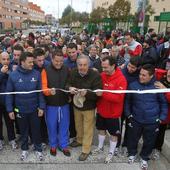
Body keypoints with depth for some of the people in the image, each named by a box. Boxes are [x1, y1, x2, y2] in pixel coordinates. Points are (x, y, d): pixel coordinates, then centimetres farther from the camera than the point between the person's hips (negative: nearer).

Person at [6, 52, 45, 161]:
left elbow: (40, 92, -5)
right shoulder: (13, 75, -9)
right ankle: (24, 149, 40)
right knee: (23, 131, 19)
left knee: (36, 130, 14)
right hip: (20, 109, 1)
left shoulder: (36, 74, -9)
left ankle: (38, 149, 34)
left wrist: (41, 107, -7)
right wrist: (10, 110, -4)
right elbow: (9, 94, -3)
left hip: (34, 109, 0)